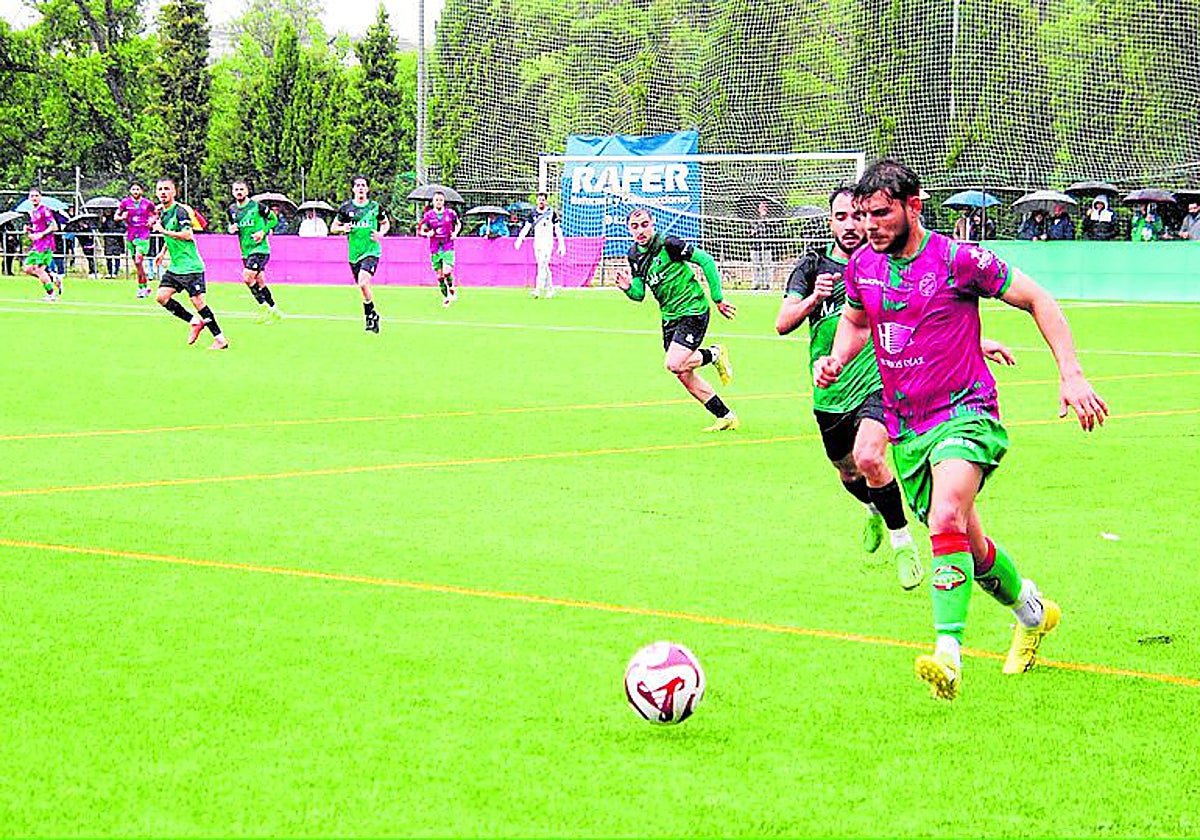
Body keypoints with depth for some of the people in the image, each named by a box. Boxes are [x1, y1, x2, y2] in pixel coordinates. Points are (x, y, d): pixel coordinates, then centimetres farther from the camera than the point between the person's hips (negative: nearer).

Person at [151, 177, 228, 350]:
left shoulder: (180, 211, -14)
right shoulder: (162, 212, 12)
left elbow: (187, 235, -24)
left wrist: (164, 231, -20)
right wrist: (163, 252, 21)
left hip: (190, 265, -9)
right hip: (175, 266, 9)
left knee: (197, 300, -10)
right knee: (161, 297, 0)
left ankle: (220, 339, -4)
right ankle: (195, 321, 12)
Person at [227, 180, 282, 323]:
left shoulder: (257, 206, -8)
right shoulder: (232, 209, 8)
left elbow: (273, 219, 0)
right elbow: (232, 226, 21)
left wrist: (263, 232, -13)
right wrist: (231, 229, -3)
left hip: (260, 248, -7)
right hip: (246, 251, 7)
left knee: (247, 277, -21)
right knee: (259, 282, 10)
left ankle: (263, 307, -7)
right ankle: (274, 311, 22)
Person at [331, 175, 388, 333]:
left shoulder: (375, 206, 2)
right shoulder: (346, 207, 4)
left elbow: (386, 223, 18)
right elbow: (333, 228, 11)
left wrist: (381, 233, -2)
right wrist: (343, 228, -11)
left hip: (371, 251, -3)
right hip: (354, 253, 3)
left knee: (363, 282, -23)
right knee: (363, 288, 8)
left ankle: (370, 315, -8)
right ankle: (372, 316, 24)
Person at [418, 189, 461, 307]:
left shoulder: (450, 213, 0)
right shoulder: (428, 215, 0)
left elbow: (458, 224, 18)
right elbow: (420, 230, 7)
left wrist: (455, 233, -1)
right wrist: (427, 234, -14)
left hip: (448, 248, -2)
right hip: (435, 249, 2)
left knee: (447, 272, -20)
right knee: (439, 275, 3)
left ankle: (452, 289, 6)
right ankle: (445, 297, 18)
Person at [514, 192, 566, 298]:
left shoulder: (551, 213, -3)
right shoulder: (534, 213, 8)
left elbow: (558, 229, -2)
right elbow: (526, 227, 2)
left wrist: (561, 245, -5)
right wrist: (519, 239, -11)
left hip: (547, 243, -5)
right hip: (537, 243, 5)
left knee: (542, 265, -14)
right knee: (544, 267, 9)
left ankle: (538, 290, -20)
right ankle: (549, 289, 19)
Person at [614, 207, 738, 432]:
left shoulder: (668, 245, -17)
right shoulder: (634, 255, 5)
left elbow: (706, 261, -14)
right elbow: (639, 294, 10)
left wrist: (718, 299, -12)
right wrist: (628, 288, -14)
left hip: (693, 310, -8)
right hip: (670, 317, 8)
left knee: (675, 364, -20)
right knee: (684, 374, 5)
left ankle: (714, 355, 9)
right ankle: (726, 416, 15)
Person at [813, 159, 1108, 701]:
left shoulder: (958, 260, -13)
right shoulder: (862, 267, 3)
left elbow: (1039, 301, -4)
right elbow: (854, 321, 25)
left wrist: (1071, 374, -11)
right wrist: (836, 359, 3)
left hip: (964, 414, -6)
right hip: (906, 430, 6)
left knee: (947, 519, -31)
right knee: (969, 547, 15)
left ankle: (948, 655, -35)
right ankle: (1032, 609, 44)